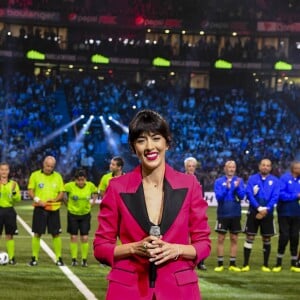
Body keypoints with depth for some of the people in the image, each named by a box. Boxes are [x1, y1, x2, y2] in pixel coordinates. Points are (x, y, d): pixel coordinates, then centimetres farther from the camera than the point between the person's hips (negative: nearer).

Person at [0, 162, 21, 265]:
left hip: (9, 211, 2)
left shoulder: (13, 183, 8)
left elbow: (18, 199, 1)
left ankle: (11, 257, 7)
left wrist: (14, 191, -16)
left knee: (9, 235, 3)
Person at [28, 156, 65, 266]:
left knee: (56, 234, 1)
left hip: (54, 209, 1)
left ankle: (58, 258, 9)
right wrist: (37, 200, -15)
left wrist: (54, 199, -13)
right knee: (37, 233, 0)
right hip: (40, 209, -1)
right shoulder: (35, 175, 2)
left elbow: (62, 194, 7)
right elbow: (30, 191, 2)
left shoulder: (58, 176, 7)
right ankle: (34, 258, 9)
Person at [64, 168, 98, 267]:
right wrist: (67, 203, -1)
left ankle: (84, 260, 7)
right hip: (73, 214, -1)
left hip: (85, 214, 1)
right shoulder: (70, 186, -15)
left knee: (85, 238, -1)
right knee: (73, 237, 3)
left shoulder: (90, 186, -7)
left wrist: (92, 202, 5)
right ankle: (74, 259, 10)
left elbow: (95, 192, 14)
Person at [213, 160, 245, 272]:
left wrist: (237, 187, -23)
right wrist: (226, 188, -26)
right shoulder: (219, 181, -2)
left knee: (234, 239, 7)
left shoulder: (239, 181, 3)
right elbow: (218, 196, -11)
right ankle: (220, 264, 6)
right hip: (223, 214, -2)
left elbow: (242, 196, -5)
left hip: (236, 214, 2)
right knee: (221, 239, 0)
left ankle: (233, 264, 13)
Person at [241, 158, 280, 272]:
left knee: (267, 239, 5)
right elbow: (249, 194, -6)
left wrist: (265, 210, -14)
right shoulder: (252, 179, 2)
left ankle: (266, 265, 14)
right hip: (253, 212, -1)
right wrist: (259, 208, -15)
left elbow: (275, 197, -4)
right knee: (249, 237, -1)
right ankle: (246, 264, 3)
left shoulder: (275, 181, 2)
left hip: (267, 214, 1)